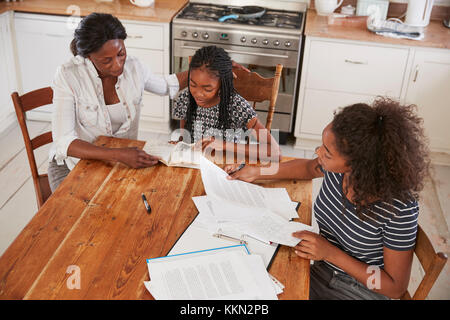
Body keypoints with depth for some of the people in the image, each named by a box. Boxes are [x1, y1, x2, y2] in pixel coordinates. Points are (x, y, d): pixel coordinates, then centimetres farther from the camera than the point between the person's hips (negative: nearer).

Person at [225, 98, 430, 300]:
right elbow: (308, 168, 14)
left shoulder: (399, 208, -29)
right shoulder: (337, 170, -14)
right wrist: (257, 172, 5)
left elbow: (396, 288, -17)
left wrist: (331, 253, -23)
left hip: (361, 290, -5)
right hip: (321, 274, 6)